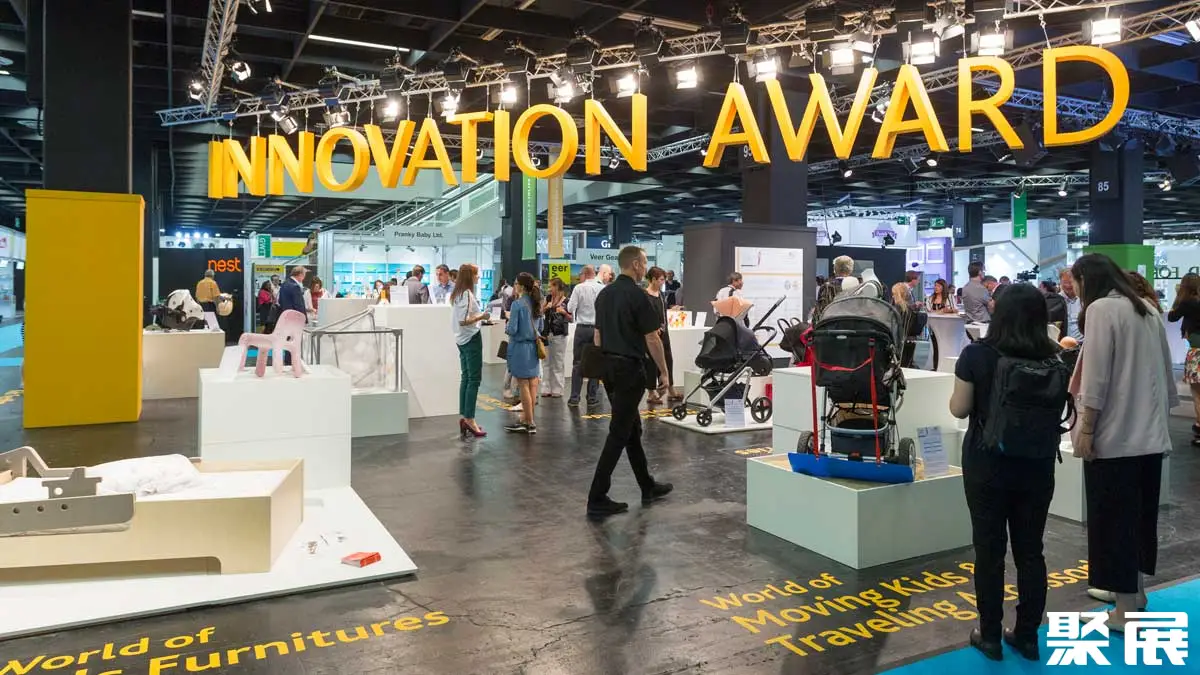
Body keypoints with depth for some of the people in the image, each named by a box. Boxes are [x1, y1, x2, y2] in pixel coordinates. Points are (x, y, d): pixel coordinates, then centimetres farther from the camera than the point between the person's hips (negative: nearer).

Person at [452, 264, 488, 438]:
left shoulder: (457, 294, 12)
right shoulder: (467, 294, -17)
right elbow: (463, 321, -24)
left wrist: (478, 316, 14)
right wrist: (481, 316, -14)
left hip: (462, 339, 10)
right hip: (471, 338, -10)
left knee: (466, 378, 13)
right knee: (474, 379, -5)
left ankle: (463, 417, 18)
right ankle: (469, 419, -3)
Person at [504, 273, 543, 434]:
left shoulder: (517, 304, -15)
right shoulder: (536, 303, 7)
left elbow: (512, 330, -17)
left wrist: (506, 326, 3)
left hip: (520, 347, -7)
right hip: (533, 347, 7)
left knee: (523, 385, 1)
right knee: (532, 384, 10)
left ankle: (530, 423, 7)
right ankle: (524, 419, 19)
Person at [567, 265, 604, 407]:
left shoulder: (579, 288, -6)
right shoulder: (603, 289, -2)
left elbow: (570, 308, -5)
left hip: (582, 328, -1)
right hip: (598, 329, 1)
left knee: (578, 363, 6)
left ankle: (574, 398, 8)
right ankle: (592, 398, 9)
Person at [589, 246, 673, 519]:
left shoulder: (604, 294, 10)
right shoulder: (638, 295, -15)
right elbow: (652, 339, -14)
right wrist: (663, 371, -4)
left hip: (609, 368, 9)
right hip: (630, 369, -9)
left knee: (632, 429, 17)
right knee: (619, 434, -6)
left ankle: (648, 487, 29)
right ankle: (597, 500, -5)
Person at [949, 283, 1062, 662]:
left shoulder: (976, 355, -12)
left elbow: (959, 409, -8)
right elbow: (1058, 412, 6)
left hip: (987, 465, -3)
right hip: (1036, 468, 3)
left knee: (989, 550, 7)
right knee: (1030, 550, 13)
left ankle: (990, 636, 16)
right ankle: (1027, 637, 22)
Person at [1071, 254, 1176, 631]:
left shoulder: (1100, 309, -11)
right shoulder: (1146, 309, 13)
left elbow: (1097, 377, -17)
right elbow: (1164, 371, 16)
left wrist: (1086, 429, -14)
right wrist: (1160, 419, 20)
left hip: (1115, 433, -8)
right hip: (1149, 432, 8)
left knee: (1114, 518, -1)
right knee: (1139, 512, 18)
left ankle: (1126, 611, 5)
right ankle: (1133, 588, 33)